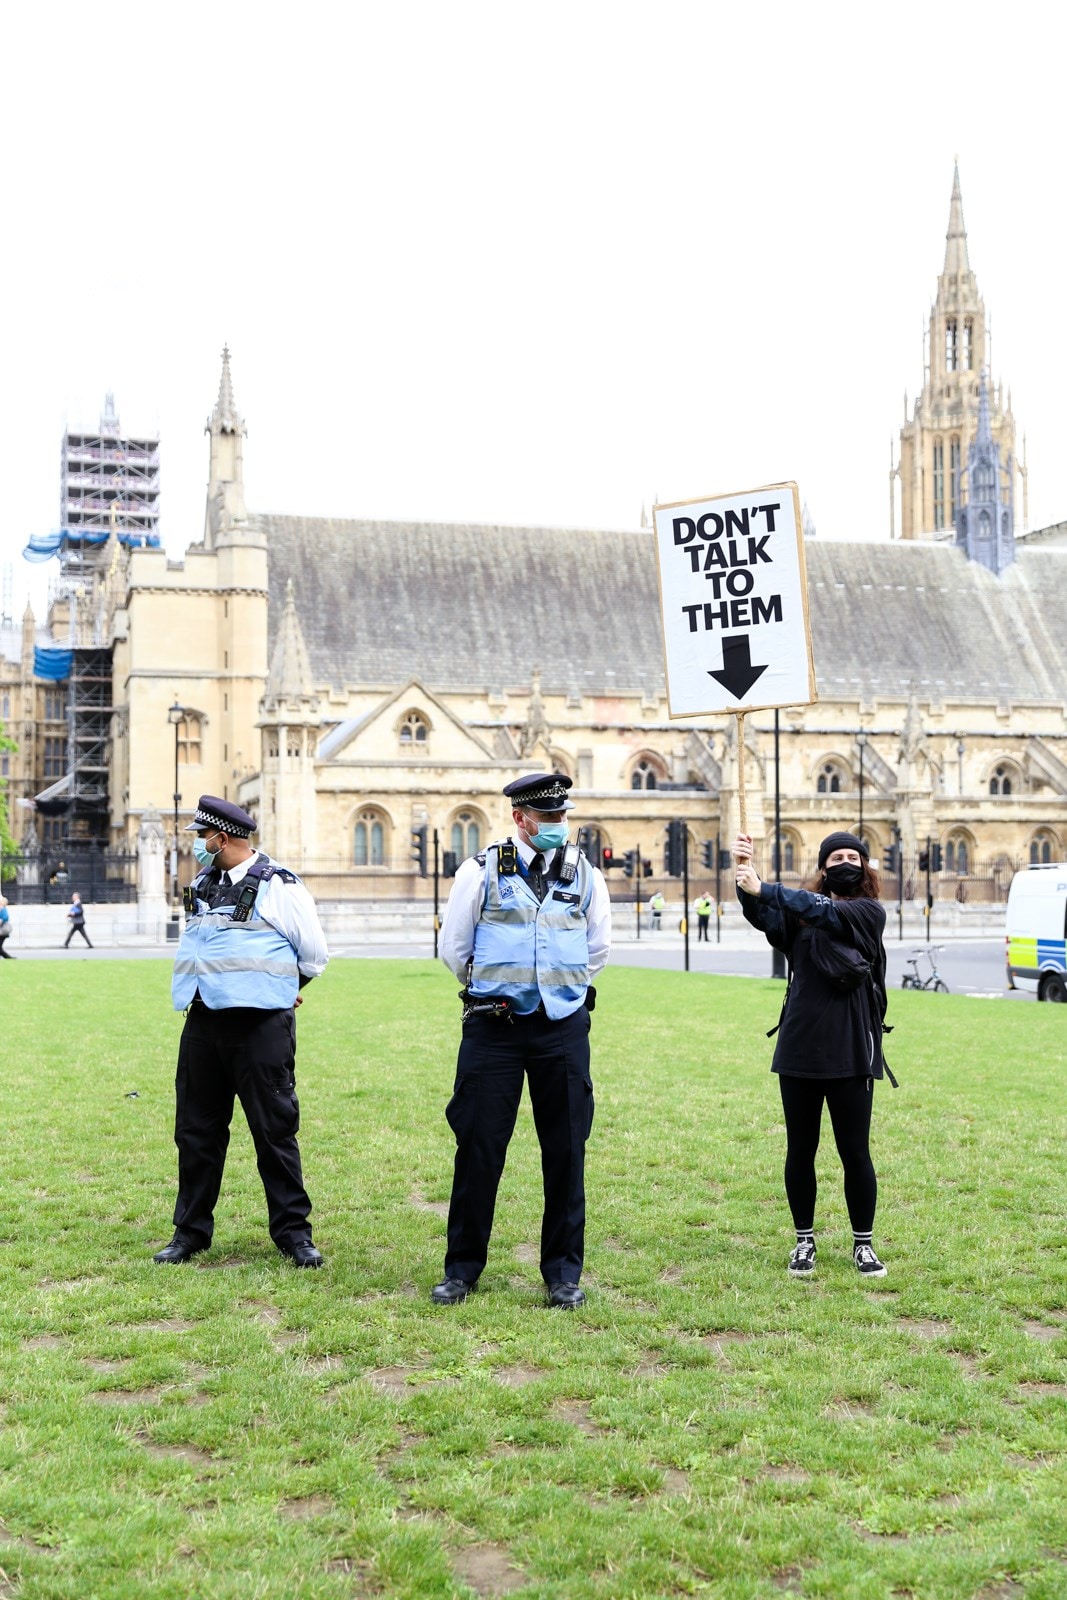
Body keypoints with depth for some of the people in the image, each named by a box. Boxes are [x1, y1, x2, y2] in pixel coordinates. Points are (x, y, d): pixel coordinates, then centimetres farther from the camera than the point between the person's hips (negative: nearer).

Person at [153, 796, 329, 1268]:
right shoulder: (202, 886, 13)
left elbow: (315, 954, 1)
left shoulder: (278, 886, -6)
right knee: (196, 1130, 11)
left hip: (261, 1027, -6)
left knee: (275, 1130, 0)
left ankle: (292, 1231, 11)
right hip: (203, 1022, 6)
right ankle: (190, 1230, 23)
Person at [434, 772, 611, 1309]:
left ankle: (563, 1273, 17)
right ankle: (461, 1268, 15)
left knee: (565, 1150, 5)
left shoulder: (585, 875, 6)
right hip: (493, 1025, -2)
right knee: (478, 1146, 1)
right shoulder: (481, 871, 0)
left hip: (563, 1026, 2)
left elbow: (597, 949, 19)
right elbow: (453, 947, 8)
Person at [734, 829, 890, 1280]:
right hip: (799, 1050, 3)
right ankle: (804, 1241, 24)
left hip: (851, 1052, -3)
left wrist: (762, 889, -28)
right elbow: (763, 917, -10)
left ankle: (863, 1244, 20)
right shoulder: (799, 913, 9)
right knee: (800, 1150, 10)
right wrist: (745, 876, -29)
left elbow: (824, 910, -19)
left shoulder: (870, 913, -1)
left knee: (855, 1152, 4)